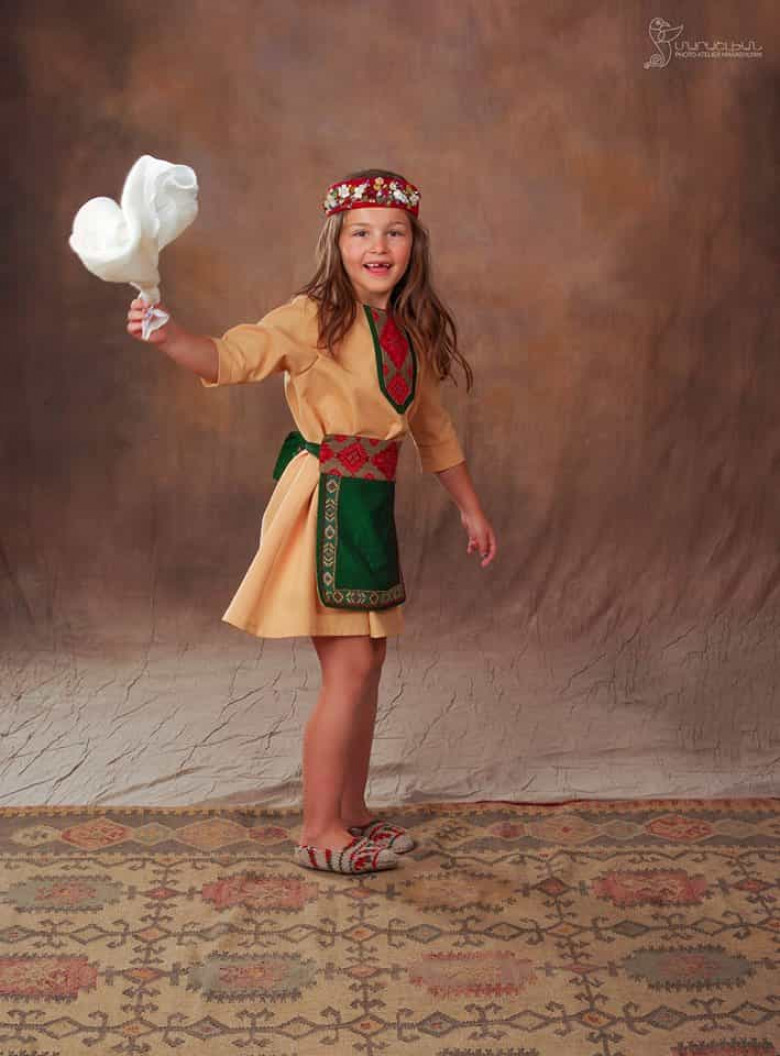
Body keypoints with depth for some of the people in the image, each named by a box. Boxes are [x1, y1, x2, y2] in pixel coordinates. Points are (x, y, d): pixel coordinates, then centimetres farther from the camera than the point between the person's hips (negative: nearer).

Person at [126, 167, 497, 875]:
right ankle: (319, 832, 8)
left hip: (371, 500, 8)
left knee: (368, 661, 13)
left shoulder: (413, 331, 10)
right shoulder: (315, 319, -11)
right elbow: (232, 357, -26)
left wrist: (471, 510, 24)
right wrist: (168, 335, -47)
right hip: (327, 497, -7)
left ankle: (351, 813, 28)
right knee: (350, 665, -6)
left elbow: (433, 427, 20)